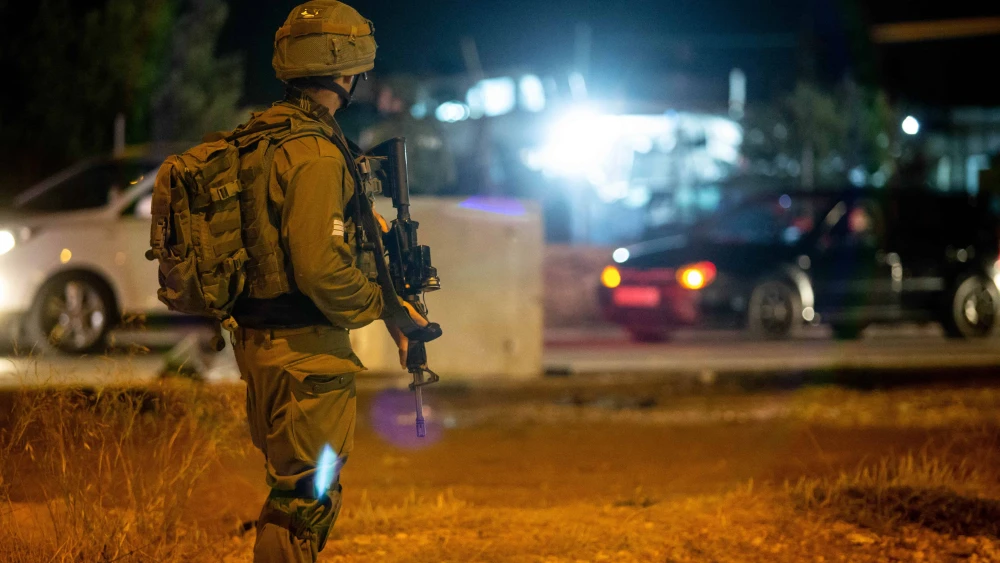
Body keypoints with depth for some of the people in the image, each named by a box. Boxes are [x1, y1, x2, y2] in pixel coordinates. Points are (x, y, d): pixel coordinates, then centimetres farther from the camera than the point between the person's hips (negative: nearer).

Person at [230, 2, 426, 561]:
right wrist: (386, 305, -10)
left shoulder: (263, 134, 12)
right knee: (305, 499, -5)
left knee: (296, 492, 19)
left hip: (262, 342, 10)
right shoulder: (314, 153, -19)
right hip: (305, 353, -10)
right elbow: (322, 270, -25)